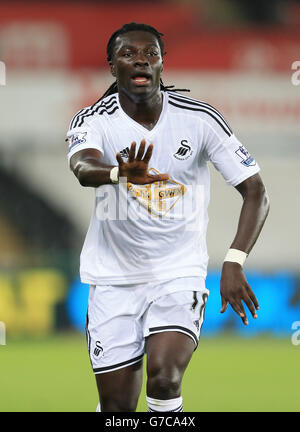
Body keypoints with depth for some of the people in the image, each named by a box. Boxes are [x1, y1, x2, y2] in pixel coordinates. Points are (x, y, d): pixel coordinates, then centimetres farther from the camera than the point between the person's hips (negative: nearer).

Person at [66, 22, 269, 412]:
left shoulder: (199, 119, -8)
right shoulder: (93, 119, -8)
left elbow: (255, 192, -6)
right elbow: (82, 166, -31)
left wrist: (234, 262, -21)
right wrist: (121, 173, -55)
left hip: (179, 274, -1)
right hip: (114, 277, 1)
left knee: (164, 377, -26)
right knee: (117, 407, 5)